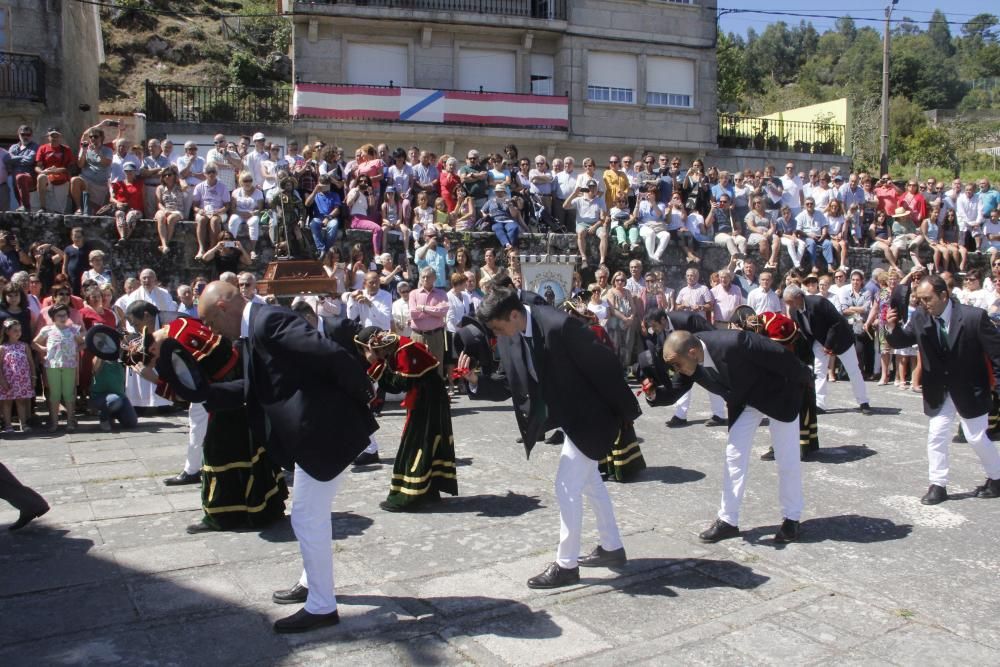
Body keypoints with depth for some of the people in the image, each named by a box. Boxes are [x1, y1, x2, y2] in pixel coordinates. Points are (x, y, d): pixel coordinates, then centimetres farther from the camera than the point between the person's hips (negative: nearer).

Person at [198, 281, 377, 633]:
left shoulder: (269, 320, -21)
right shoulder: (257, 327, 11)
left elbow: (332, 355, -28)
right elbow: (255, 388, 19)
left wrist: (363, 394, -16)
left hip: (326, 431, -10)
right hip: (315, 430, 10)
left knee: (307, 518, 1)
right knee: (313, 514, 24)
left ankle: (321, 607, 16)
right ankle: (313, 582, 42)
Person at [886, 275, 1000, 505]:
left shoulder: (974, 316, -19)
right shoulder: (919, 317, -9)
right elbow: (902, 341, -3)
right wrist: (892, 328, -25)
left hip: (970, 390, -3)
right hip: (938, 392, 3)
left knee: (977, 438, 7)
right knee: (936, 437, 3)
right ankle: (938, 485, 13)